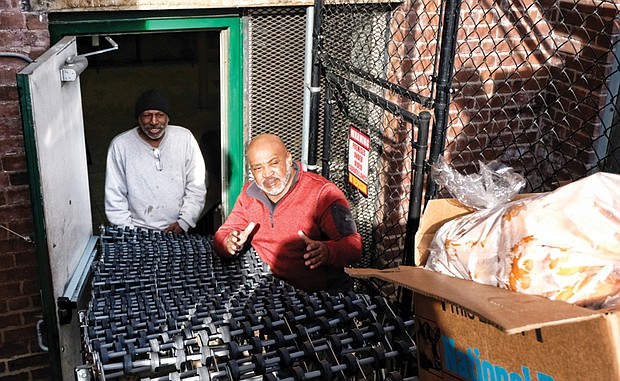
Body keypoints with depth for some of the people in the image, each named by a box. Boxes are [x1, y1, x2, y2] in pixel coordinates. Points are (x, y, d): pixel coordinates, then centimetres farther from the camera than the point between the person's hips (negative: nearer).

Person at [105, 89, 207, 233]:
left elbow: (197, 186, 3)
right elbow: (114, 197, 2)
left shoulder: (185, 138, 2)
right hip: (137, 231, -1)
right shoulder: (120, 145, 0)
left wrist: (183, 222, -6)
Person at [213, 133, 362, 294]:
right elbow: (221, 236, 11)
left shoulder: (322, 192, -11)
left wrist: (328, 252, -37)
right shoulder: (249, 194, 7)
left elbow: (353, 244, -15)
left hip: (323, 293, -4)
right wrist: (231, 244, -13)